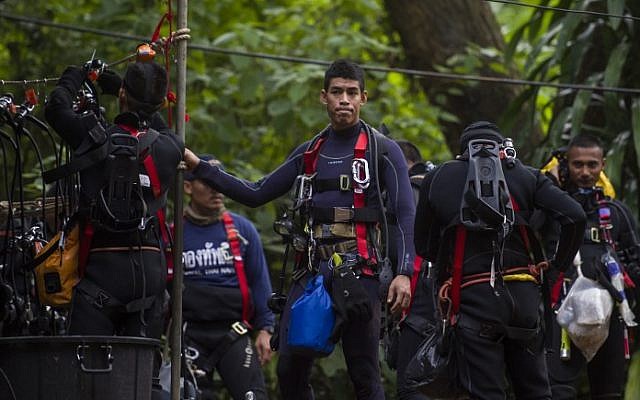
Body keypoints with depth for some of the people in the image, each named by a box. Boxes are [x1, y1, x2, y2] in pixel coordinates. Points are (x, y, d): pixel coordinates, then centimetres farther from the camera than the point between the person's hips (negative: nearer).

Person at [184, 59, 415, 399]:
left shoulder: (382, 150, 2)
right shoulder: (310, 153, 18)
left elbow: (406, 215, -6)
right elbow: (255, 194, 21)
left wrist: (404, 273, -18)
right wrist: (199, 167, 15)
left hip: (358, 271, -5)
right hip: (312, 269, 5)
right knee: (289, 368, -3)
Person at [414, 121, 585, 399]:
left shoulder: (438, 178, 12)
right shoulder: (525, 176, 12)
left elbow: (423, 246, 15)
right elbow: (574, 217, 0)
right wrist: (559, 266, 10)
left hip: (471, 297, -1)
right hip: (523, 292, 1)